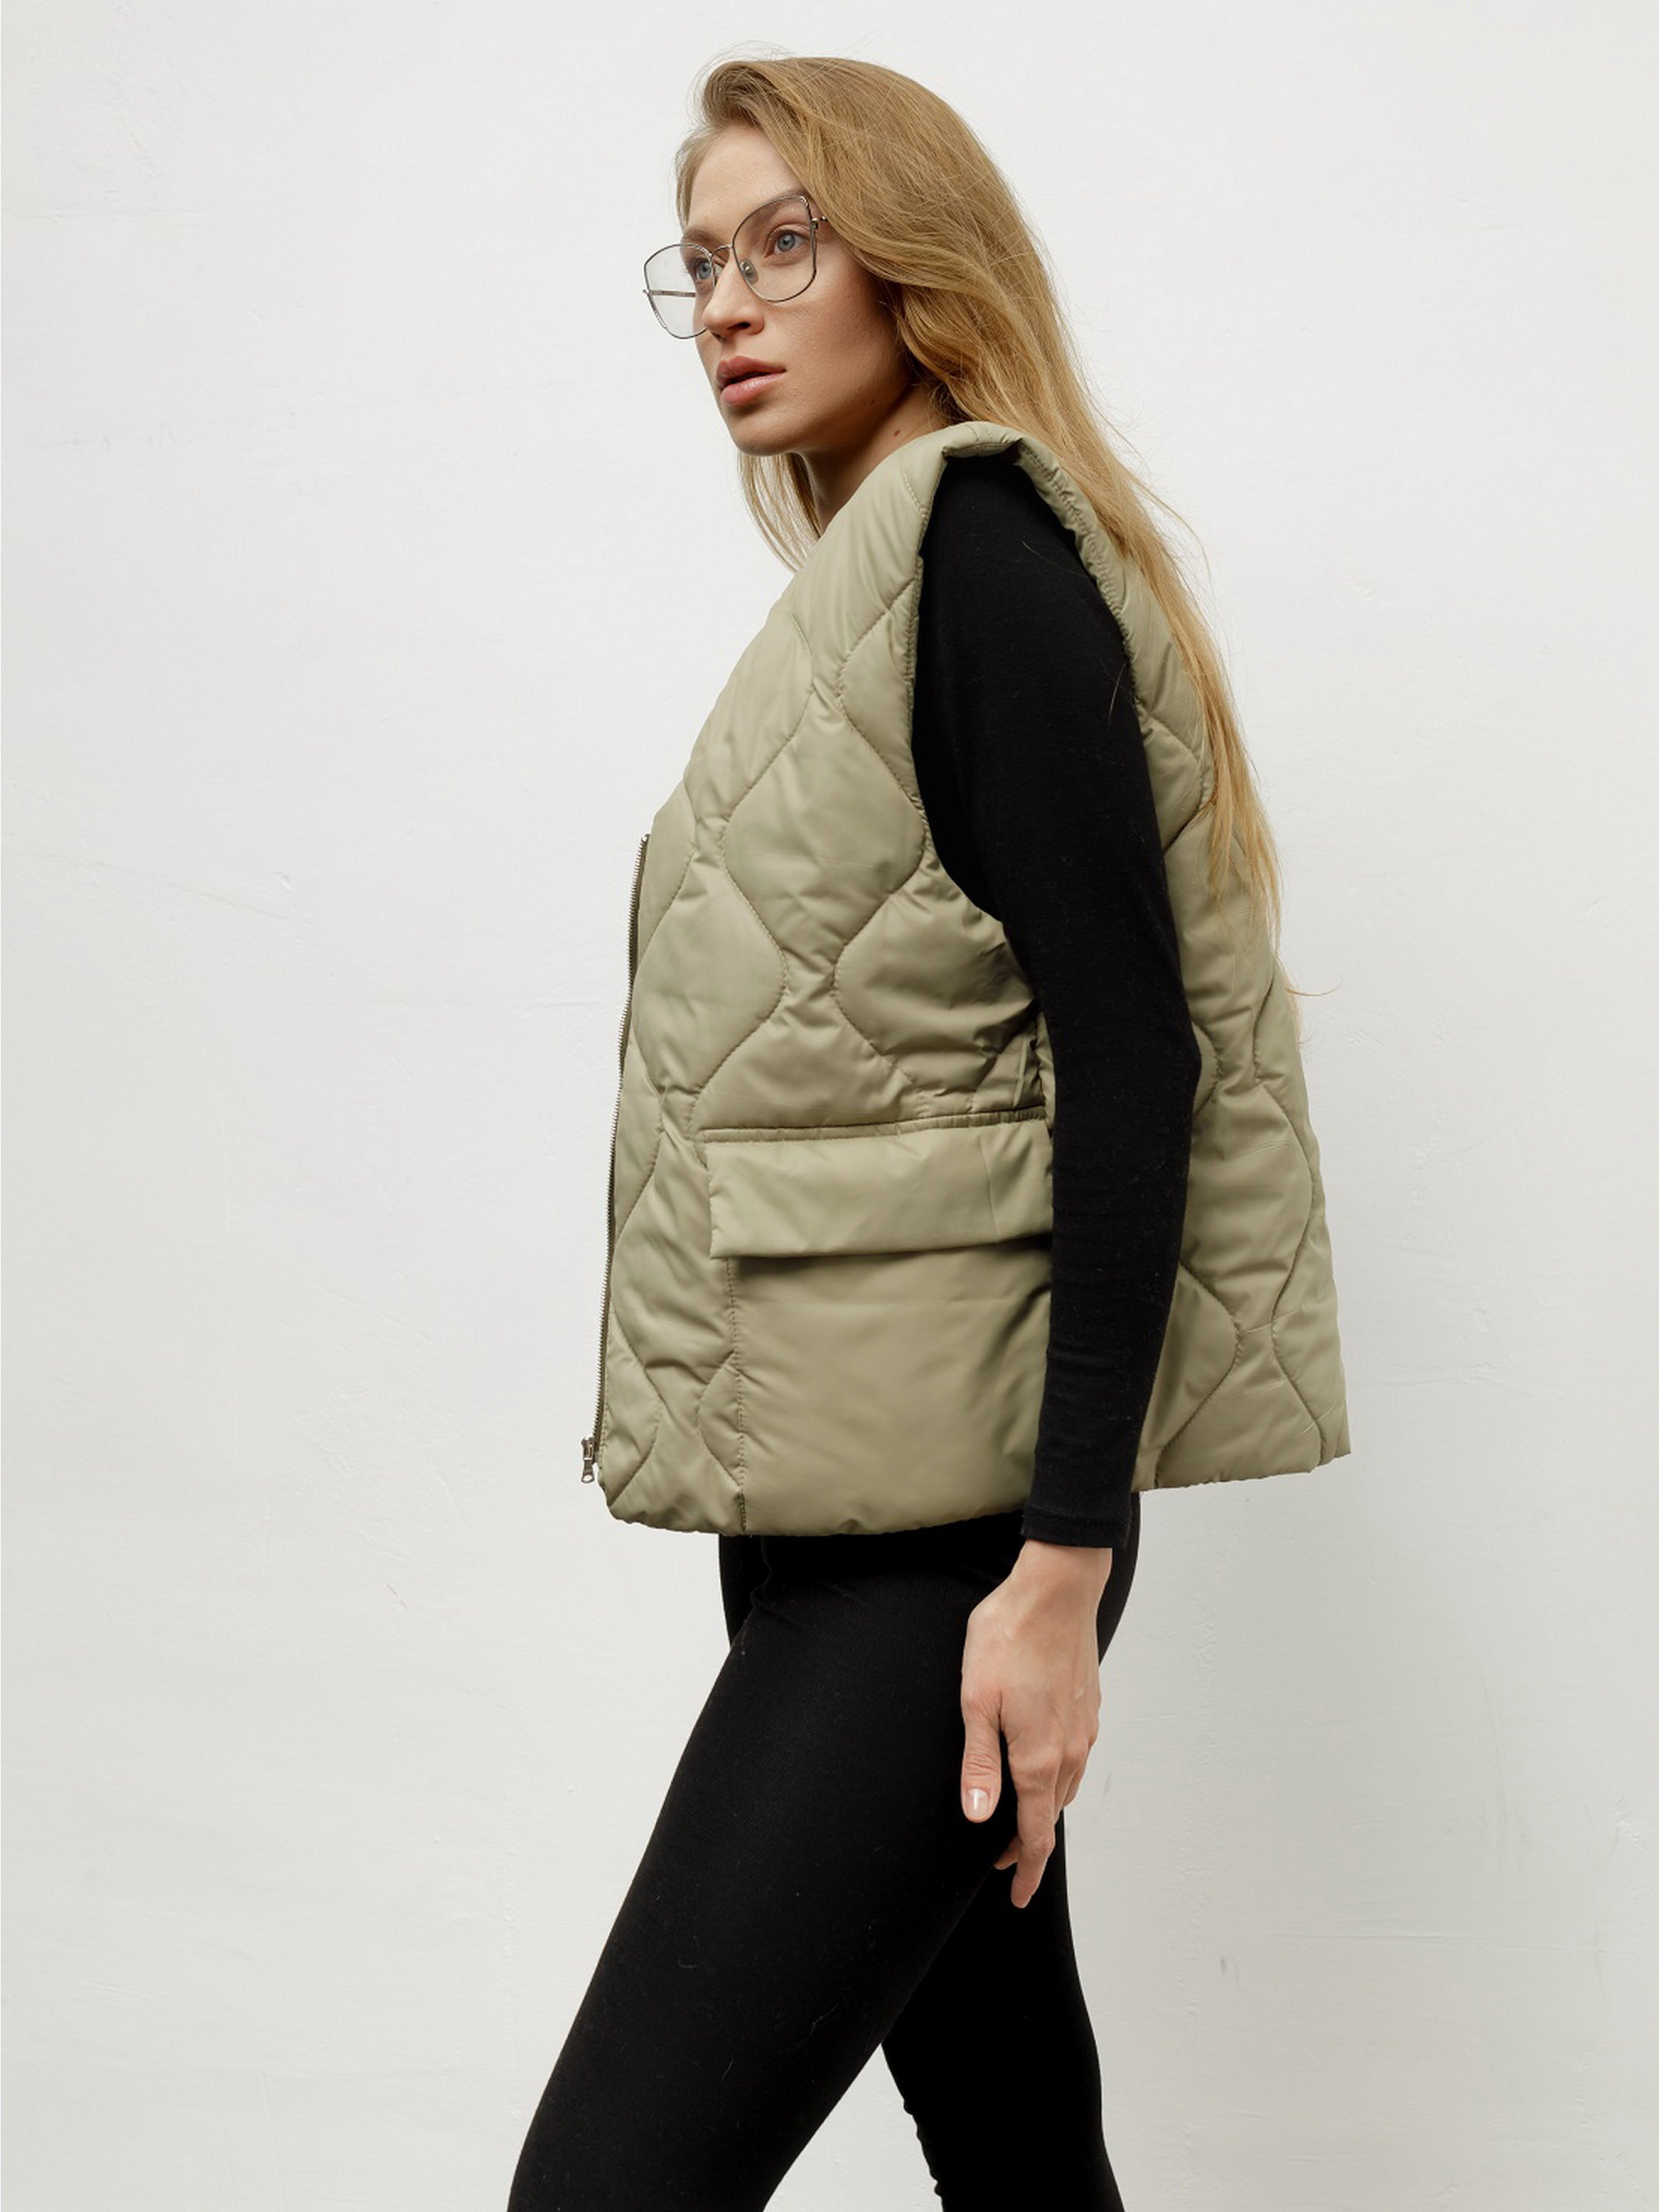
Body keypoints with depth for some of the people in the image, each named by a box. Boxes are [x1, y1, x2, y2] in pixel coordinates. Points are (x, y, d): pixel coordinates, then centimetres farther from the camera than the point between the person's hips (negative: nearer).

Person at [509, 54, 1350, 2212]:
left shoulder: (982, 546, -11)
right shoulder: (867, 589, 16)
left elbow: (1132, 1065, -18)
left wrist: (1064, 1562, -21)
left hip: (940, 1531, -9)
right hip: (840, 1512, 9)